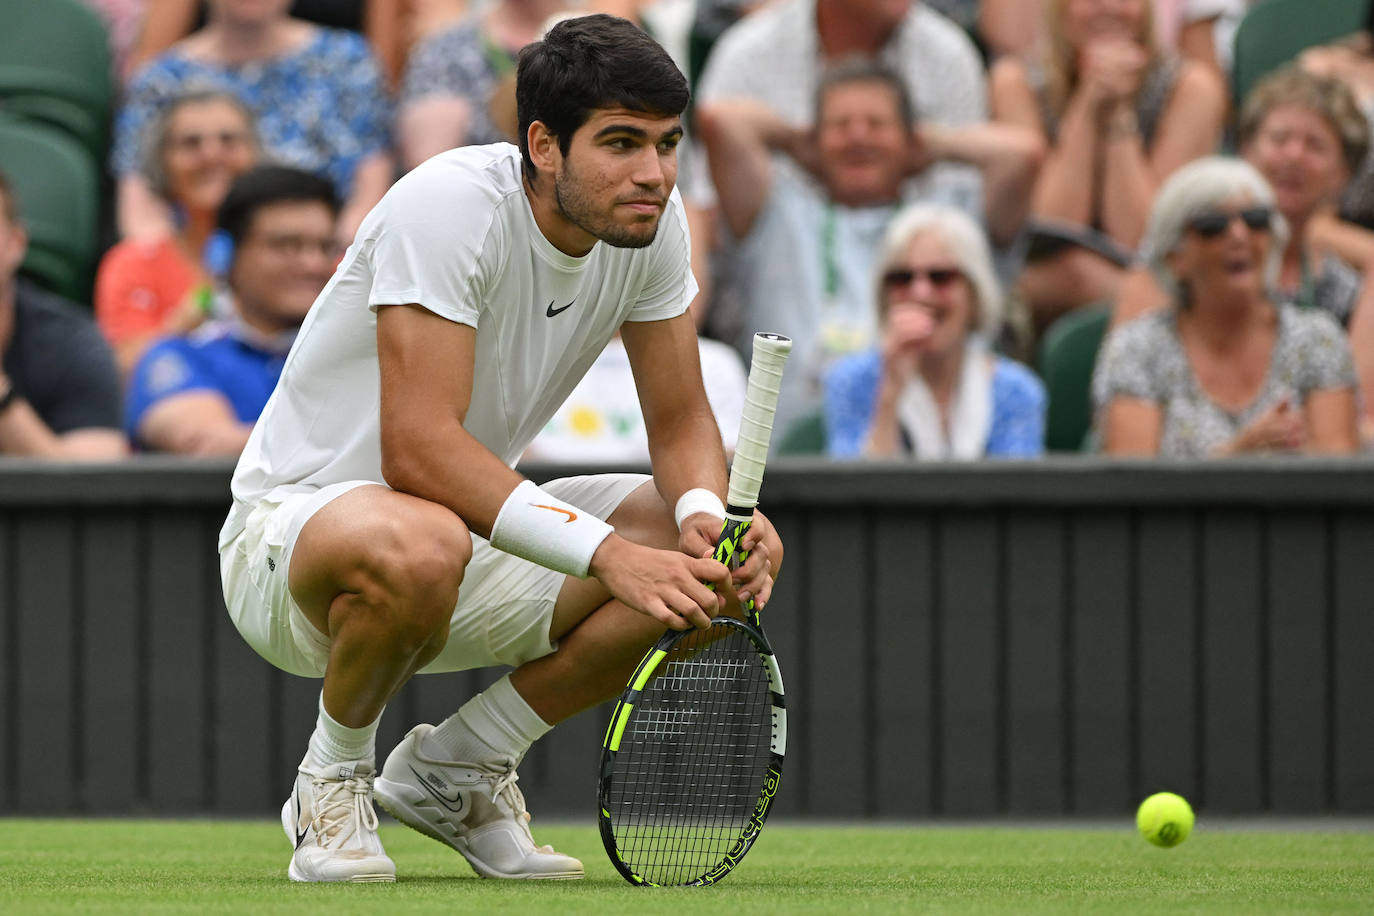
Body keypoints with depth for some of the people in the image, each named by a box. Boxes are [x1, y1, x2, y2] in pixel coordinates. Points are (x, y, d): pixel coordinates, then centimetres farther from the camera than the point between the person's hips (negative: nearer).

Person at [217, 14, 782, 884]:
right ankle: (332, 780, -10)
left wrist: (707, 515, -23)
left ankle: (455, 767, 5)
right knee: (419, 546, -42)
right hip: (293, 518, -7)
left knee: (716, 555, -12)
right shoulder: (448, 205, -27)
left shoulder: (652, 221, -6)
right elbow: (418, 451, -34)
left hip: (478, 535, 7)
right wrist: (606, 551, -41)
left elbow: (682, 423, 2)